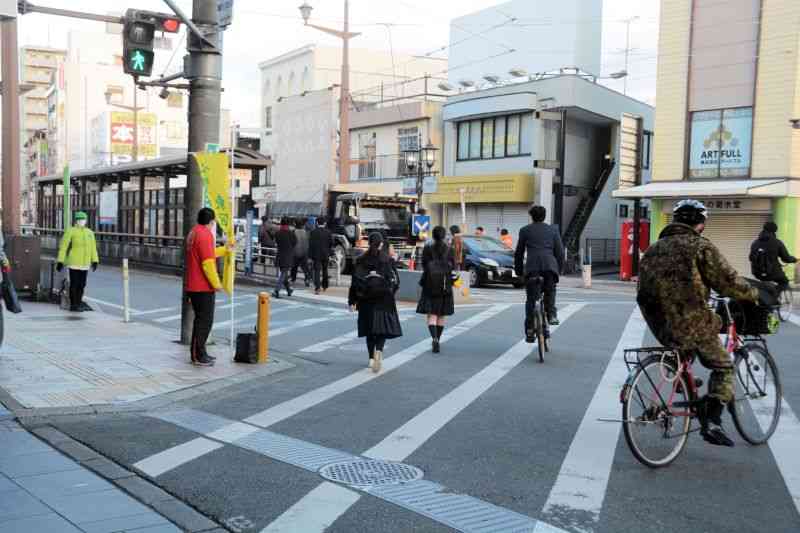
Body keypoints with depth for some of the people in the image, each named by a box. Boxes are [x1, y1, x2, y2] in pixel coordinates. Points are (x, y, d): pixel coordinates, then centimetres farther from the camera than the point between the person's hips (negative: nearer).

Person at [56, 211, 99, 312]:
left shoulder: (89, 233, 11)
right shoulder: (71, 232, -6)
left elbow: (93, 247, 14)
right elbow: (63, 247, -7)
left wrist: (95, 261, 8)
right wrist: (60, 261, -11)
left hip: (84, 264, 5)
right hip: (74, 264, -5)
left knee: (82, 285, 12)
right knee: (74, 284, -1)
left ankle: (79, 303, 24)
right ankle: (73, 305, 7)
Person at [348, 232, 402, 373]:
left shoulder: (361, 260, -2)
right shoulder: (387, 260, -6)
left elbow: (355, 281, -2)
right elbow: (395, 280, -5)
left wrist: (352, 301, 4)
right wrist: (389, 292, 15)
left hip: (366, 299, 2)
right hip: (384, 299, -2)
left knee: (369, 329, 13)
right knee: (383, 327, 3)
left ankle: (372, 358, 17)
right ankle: (378, 350, -23)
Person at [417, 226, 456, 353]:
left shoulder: (427, 249, -5)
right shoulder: (449, 249, -3)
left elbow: (424, 266, -2)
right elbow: (453, 268, -1)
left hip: (430, 286, -1)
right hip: (445, 287, 2)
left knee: (432, 314, -1)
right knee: (441, 316, 13)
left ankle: (434, 338, -21)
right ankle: (437, 340, 22)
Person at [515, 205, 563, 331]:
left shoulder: (525, 230, 16)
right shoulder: (553, 230, 19)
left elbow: (518, 253, 16)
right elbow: (560, 252, 14)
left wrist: (518, 271, 25)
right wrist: (559, 270, 22)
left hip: (532, 267, -1)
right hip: (550, 266, 1)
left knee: (531, 300, 6)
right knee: (550, 292, 25)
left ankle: (530, 330, 3)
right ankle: (552, 315, 7)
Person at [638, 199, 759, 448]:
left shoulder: (652, 250, 13)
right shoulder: (700, 246, -7)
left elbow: (643, 294, 16)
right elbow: (728, 282, -10)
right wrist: (753, 294, 9)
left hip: (660, 326, 6)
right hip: (693, 324, -6)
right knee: (723, 368, 10)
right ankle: (712, 421, -2)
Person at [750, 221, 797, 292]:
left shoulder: (755, 243, 4)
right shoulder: (777, 243, -8)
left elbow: (751, 258, 14)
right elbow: (786, 258, -2)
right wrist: (794, 259, 20)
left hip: (757, 274, 5)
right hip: (772, 273, -5)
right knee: (784, 282, 19)